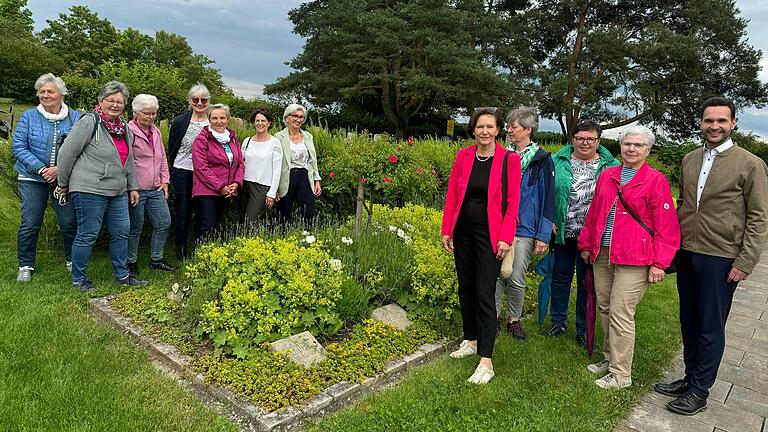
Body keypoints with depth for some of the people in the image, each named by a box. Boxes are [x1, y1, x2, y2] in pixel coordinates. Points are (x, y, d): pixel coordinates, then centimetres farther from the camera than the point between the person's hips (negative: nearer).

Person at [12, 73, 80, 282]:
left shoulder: (75, 118, 2)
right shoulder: (29, 116, 3)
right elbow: (18, 147, -3)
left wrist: (60, 168, -17)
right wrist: (41, 169, -14)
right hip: (32, 179, 0)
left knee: (69, 222, 1)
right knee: (30, 224, 1)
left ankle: (72, 261, 21)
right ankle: (25, 266, 17)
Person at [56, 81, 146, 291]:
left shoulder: (124, 128, 15)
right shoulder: (90, 122, -10)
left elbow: (129, 161, 24)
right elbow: (67, 153, -9)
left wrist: (133, 187, 20)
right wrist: (63, 184, -3)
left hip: (117, 193, 8)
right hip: (89, 191, -8)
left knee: (121, 232, 11)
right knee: (87, 235, 0)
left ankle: (122, 275, 24)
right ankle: (79, 280, 16)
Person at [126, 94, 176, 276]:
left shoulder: (156, 132, 14)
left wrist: (164, 181, 13)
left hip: (156, 189, 7)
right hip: (136, 190, -7)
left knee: (164, 223, 8)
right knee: (135, 228, 2)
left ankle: (156, 260, 23)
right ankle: (131, 262, 19)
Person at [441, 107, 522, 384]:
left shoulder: (509, 159, -6)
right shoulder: (464, 156, 5)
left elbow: (512, 203, -7)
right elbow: (452, 195, 7)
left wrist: (505, 238, -13)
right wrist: (446, 230, 4)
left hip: (489, 235, -4)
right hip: (463, 231, 5)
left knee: (485, 294, -8)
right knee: (465, 289, 14)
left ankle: (486, 362, -3)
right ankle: (471, 341, 32)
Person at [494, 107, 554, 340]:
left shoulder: (542, 160, -2)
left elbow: (547, 199, -3)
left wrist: (543, 235, -7)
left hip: (525, 229, -2)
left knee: (516, 279, 4)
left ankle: (514, 319, 24)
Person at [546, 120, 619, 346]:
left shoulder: (612, 166, 2)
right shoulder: (557, 162, 2)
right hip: (563, 233, 1)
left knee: (587, 281, 9)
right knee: (560, 277, 12)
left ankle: (583, 330, 23)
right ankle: (558, 322, 29)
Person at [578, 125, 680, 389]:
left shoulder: (655, 181, -3)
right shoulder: (607, 176, 12)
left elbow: (666, 226, -5)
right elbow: (593, 213, 18)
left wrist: (659, 263, -9)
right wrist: (586, 244, 19)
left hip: (633, 260, -5)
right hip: (602, 255, 5)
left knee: (621, 314, -5)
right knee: (605, 309, 12)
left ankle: (621, 374, 8)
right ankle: (609, 359, 28)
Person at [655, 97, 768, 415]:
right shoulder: (689, 160, 8)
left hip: (720, 259, -5)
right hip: (686, 254, 5)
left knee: (711, 328, 4)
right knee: (689, 323, 15)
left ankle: (699, 392, 15)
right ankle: (690, 378, 29)